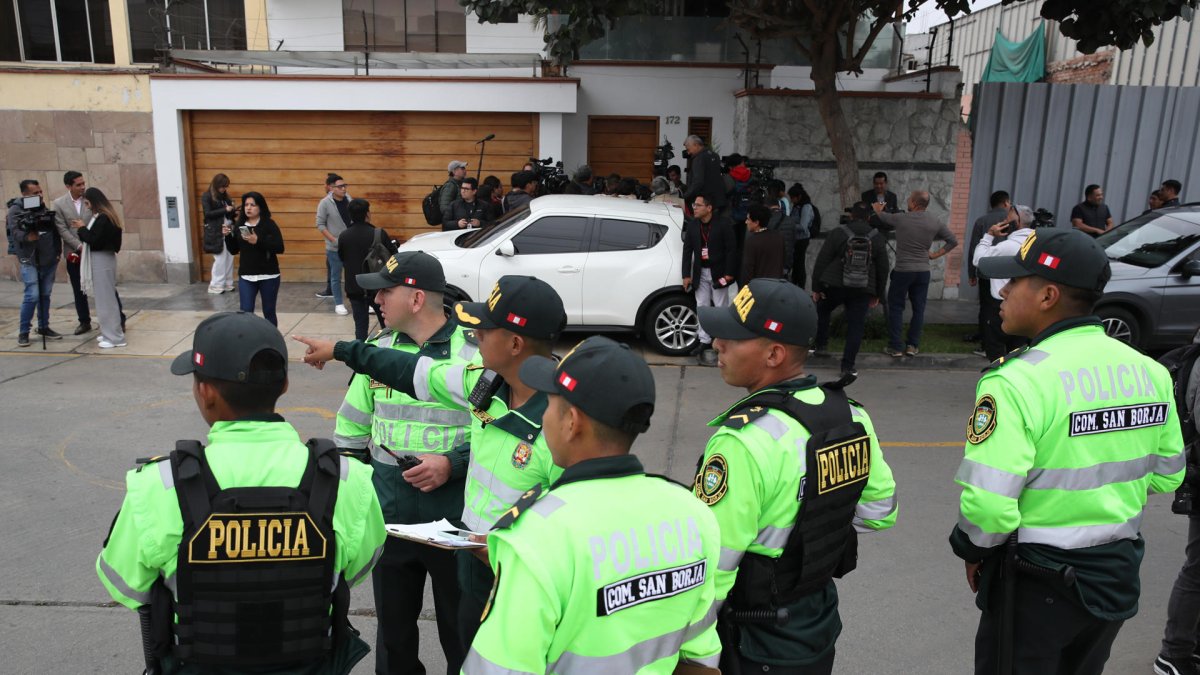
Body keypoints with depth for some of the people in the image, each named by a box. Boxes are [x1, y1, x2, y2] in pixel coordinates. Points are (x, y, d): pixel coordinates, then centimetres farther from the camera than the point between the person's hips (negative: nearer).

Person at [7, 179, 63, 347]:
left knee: (45, 295, 11)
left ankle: (44, 327, 24)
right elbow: (15, 232, -17)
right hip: (30, 260, -5)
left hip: (49, 259, 5)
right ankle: (23, 332, 3)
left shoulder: (44, 208, 11)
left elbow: (55, 230, 12)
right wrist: (27, 237, -37)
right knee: (32, 296, -9)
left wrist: (58, 251, 4)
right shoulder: (16, 210, -5)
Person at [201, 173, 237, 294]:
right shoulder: (206, 196, -4)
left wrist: (233, 212, -4)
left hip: (228, 231, 6)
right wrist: (225, 210, -17)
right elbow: (208, 213, -13)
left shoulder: (225, 196, 13)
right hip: (216, 232, -6)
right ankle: (216, 285, 4)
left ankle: (227, 284, 13)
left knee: (229, 258, 6)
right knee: (220, 259, -6)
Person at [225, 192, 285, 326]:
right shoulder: (239, 225, 5)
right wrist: (228, 236, -8)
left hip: (268, 276, -3)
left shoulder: (269, 225, -7)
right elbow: (234, 251, 10)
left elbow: (280, 248, -16)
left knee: (269, 312, 9)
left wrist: (258, 241, -26)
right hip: (245, 276, 3)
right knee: (245, 312, -3)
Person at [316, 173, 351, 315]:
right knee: (336, 276, 7)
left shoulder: (348, 199, 1)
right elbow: (320, 225, -10)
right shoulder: (325, 203, -12)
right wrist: (334, 240, -18)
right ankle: (338, 304, 18)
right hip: (334, 247, -4)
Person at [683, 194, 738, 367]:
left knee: (721, 307, 4)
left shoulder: (723, 223, -10)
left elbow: (731, 248, -9)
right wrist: (687, 275, 0)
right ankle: (704, 341, 16)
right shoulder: (692, 225, 3)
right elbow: (687, 250, 4)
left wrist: (729, 273, -13)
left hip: (718, 272, -4)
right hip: (700, 273, 4)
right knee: (702, 307, 8)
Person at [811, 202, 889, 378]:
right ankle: (848, 366, 0)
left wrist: (816, 287, 2)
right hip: (863, 290, 1)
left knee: (822, 310, 26)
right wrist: (878, 295, 15)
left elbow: (821, 261, -5)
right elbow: (883, 268, 7)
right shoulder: (877, 238, 3)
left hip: (834, 286, -1)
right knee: (856, 327, 3)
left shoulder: (838, 233, -4)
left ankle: (820, 344, 31)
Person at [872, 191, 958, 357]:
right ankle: (913, 345, 13)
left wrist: (877, 209, 34)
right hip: (923, 271, 3)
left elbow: (882, 217, 12)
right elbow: (953, 241, 6)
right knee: (918, 308, 10)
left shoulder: (900, 218, -9)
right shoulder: (935, 223, -1)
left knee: (896, 308, 6)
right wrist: (935, 254, 8)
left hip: (902, 270, -3)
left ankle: (895, 347, 5)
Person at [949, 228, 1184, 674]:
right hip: (1119, 574, 6)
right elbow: (1166, 475, 8)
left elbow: (988, 503, -27)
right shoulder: (1151, 371, -3)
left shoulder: (1016, 381, -25)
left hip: (1036, 584, -6)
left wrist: (973, 550, -8)